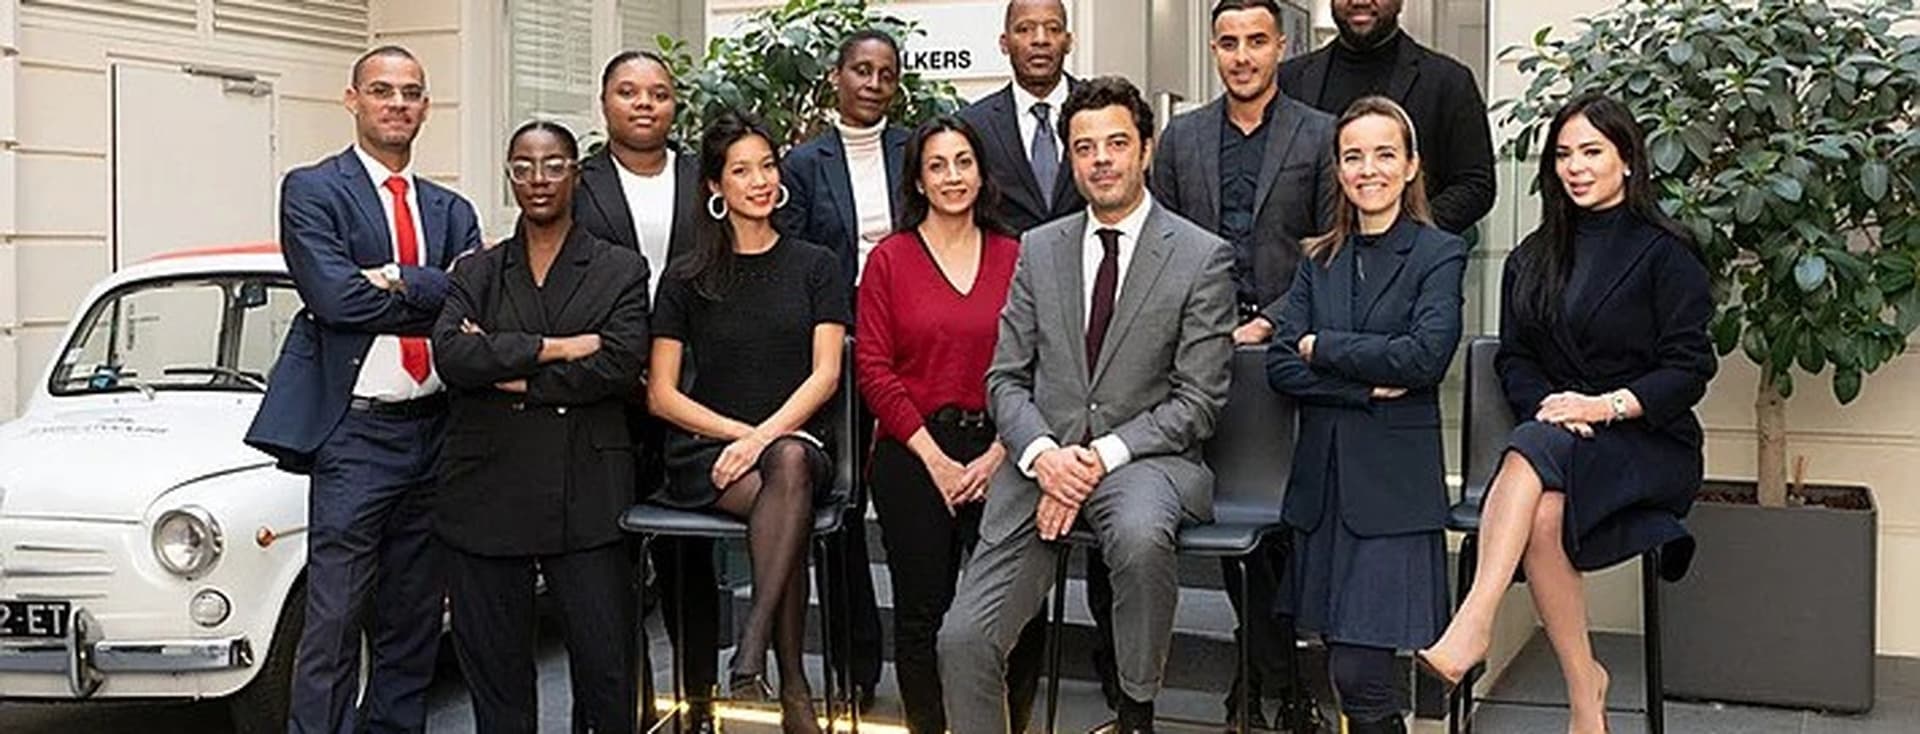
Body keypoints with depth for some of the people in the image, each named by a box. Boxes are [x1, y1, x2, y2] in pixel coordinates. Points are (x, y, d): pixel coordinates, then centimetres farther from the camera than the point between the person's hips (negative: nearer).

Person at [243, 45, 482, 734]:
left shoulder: (450, 210, 14)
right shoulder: (312, 190, 0)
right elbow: (335, 296, -15)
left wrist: (398, 280, -16)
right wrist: (441, 301, -9)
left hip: (434, 430, 5)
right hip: (354, 431, -5)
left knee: (413, 620, 12)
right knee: (334, 620, -4)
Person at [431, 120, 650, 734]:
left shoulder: (621, 270, 7)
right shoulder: (475, 273, 12)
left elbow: (620, 366, -8)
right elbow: (450, 355, -6)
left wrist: (510, 375, -7)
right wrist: (554, 348, -12)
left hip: (587, 497, -2)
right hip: (487, 494, 2)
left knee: (606, 668, -1)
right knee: (493, 668, 8)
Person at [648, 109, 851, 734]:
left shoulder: (815, 266, 11)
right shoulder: (686, 278, 11)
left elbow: (825, 375, 1)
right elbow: (660, 395, 5)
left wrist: (765, 435, -15)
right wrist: (739, 433, -9)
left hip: (797, 439, 0)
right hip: (705, 449, 0)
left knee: (790, 460, -37)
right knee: (786, 497, -33)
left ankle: (750, 652, -38)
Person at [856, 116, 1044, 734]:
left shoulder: (1015, 258, 9)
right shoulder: (889, 260, 6)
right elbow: (874, 367, 0)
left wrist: (999, 454, -7)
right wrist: (933, 457, -7)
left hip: (998, 456, 1)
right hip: (914, 454, 0)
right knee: (922, 610, 1)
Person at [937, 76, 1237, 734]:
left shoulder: (1203, 258, 0)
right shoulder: (1039, 249, 13)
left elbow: (1197, 402, -4)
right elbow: (1005, 378, 10)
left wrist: (1103, 456, -15)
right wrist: (1042, 453, -10)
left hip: (1147, 457, -3)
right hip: (1042, 458, 3)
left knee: (1139, 533, -37)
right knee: (963, 637, -9)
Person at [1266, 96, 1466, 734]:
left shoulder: (1439, 254, 0)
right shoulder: (1319, 260, 13)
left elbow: (1426, 356, -15)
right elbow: (1280, 366, 3)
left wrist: (1320, 347, -7)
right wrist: (1367, 388, -10)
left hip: (1393, 483, -4)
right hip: (1322, 478, 5)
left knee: (1358, 674, -10)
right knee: (1338, 655, 6)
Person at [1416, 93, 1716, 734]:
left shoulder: (1665, 254, 2)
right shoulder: (1533, 258, 17)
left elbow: (1689, 369, -4)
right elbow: (1514, 358, 13)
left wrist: (1608, 405, -19)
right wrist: (1548, 403, -8)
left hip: (1648, 442, -4)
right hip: (1556, 444, 4)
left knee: (1534, 449, -36)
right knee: (1542, 513, -32)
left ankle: (1472, 626, -45)